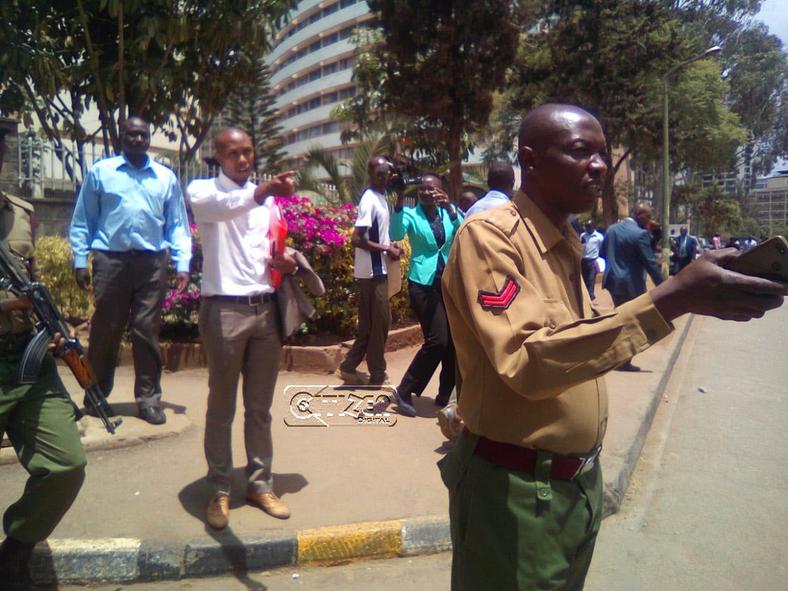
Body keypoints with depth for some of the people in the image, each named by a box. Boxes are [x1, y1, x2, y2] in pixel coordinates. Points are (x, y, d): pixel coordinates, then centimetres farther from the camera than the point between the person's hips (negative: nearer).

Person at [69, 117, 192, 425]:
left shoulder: (166, 177, 11)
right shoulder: (100, 172, 8)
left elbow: (178, 224, 10)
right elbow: (82, 220, 8)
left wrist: (182, 263, 1)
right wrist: (80, 260, 2)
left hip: (152, 263, 1)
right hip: (111, 260, 0)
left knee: (147, 331, 3)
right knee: (105, 330, 6)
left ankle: (148, 398, 10)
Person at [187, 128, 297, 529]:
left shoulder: (268, 197, 15)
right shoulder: (202, 190, -1)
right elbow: (217, 207, -26)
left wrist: (286, 262, -3)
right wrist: (259, 193, -45)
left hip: (266, 308, 5)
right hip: (224, 310, -4)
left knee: (260, 406, 12)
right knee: (222, 407, 6)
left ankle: (260, 483, 25)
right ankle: (220, 490, 19)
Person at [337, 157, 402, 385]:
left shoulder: (381, 197, 13)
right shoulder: (370, 200, -16)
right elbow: (356, 239, -22)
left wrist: (390, 244, 5)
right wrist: (387, 249, -16)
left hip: (377, 269, 9)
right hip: (372, 271, -9)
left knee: (369, 322, 14)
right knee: (380, 321, -1)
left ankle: (349, 368, 23)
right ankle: (377, 376, 12)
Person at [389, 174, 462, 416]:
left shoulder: (449, 212, 9)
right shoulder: (411, 215, -1)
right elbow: (395, 235, -20)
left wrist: (450, 209, -21)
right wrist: (399, 201, -28)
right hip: (423, 283, -5)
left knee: (453, 340, 7)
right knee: (437, 340, -14)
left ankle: (445, 395, 23)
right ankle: (404, 391, 0)